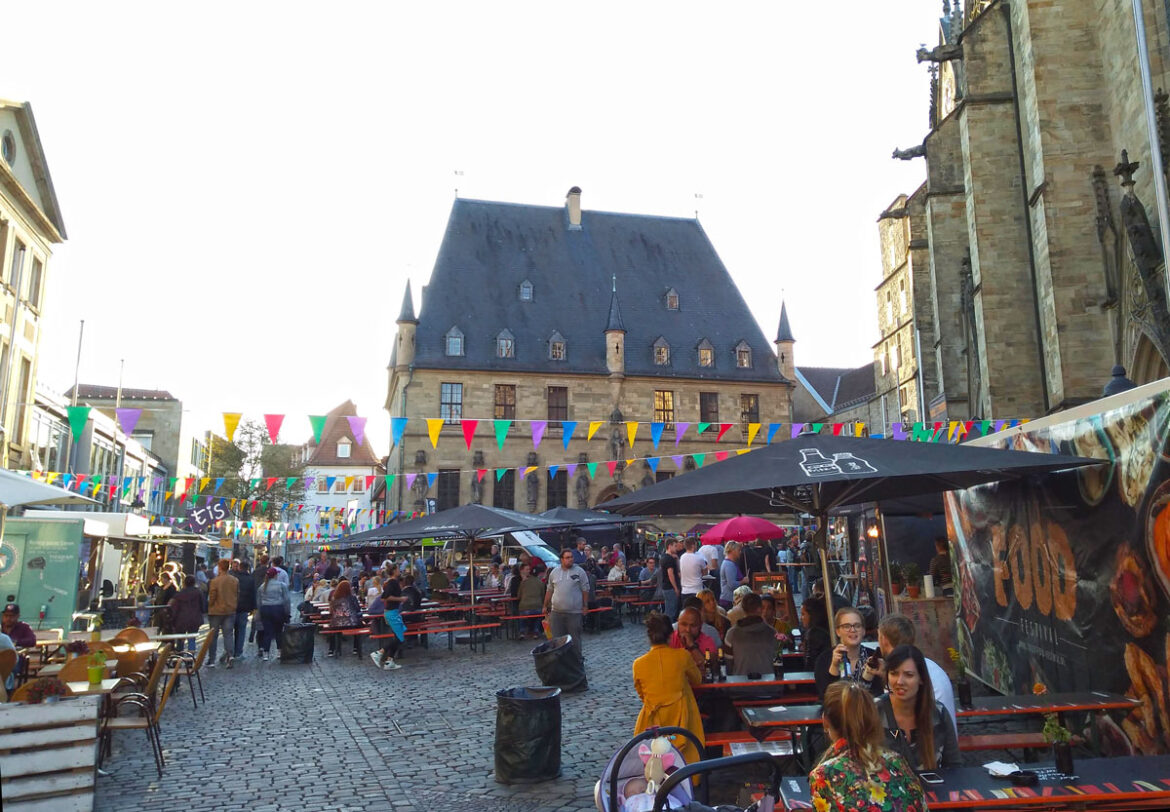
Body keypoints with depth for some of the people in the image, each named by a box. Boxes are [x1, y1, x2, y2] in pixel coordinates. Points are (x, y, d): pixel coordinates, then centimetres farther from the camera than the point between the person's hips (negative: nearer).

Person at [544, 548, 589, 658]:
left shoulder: (579, 572, -2)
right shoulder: (554, 572, 7)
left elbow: (585, 590, 0)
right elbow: (549, 590, 15)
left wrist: (585, 606, -4)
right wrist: (545, 606, 15)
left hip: (574, 612, -3)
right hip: (556, 612, 3)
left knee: (575, 640, 5)